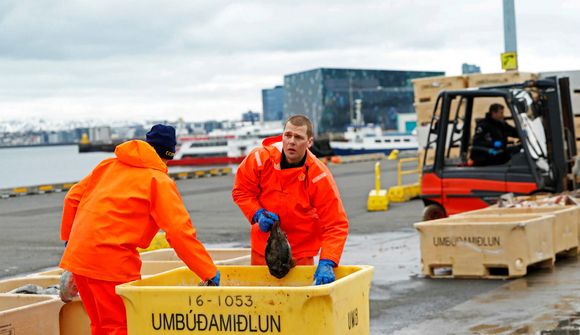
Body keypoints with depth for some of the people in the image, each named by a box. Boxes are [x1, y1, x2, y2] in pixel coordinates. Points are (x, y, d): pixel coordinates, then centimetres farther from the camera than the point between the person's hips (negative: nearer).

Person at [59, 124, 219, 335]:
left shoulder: (109, 165, 15)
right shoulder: (159, 181, -3)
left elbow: (72, 198, 15)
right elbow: (180, 232, -11)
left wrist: (68, 238, 24)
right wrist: (210, 272, -8)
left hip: (78, 255, 7)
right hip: (112, 261, -7)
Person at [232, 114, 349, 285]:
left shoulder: (319, 175, -21)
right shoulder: (260, 158, -16)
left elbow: (336, 225, -20)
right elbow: (241, 191, 1)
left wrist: (326, 263, -32)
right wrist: (257, 214, -18)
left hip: (301, 254, -2)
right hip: (262, 248, 2)